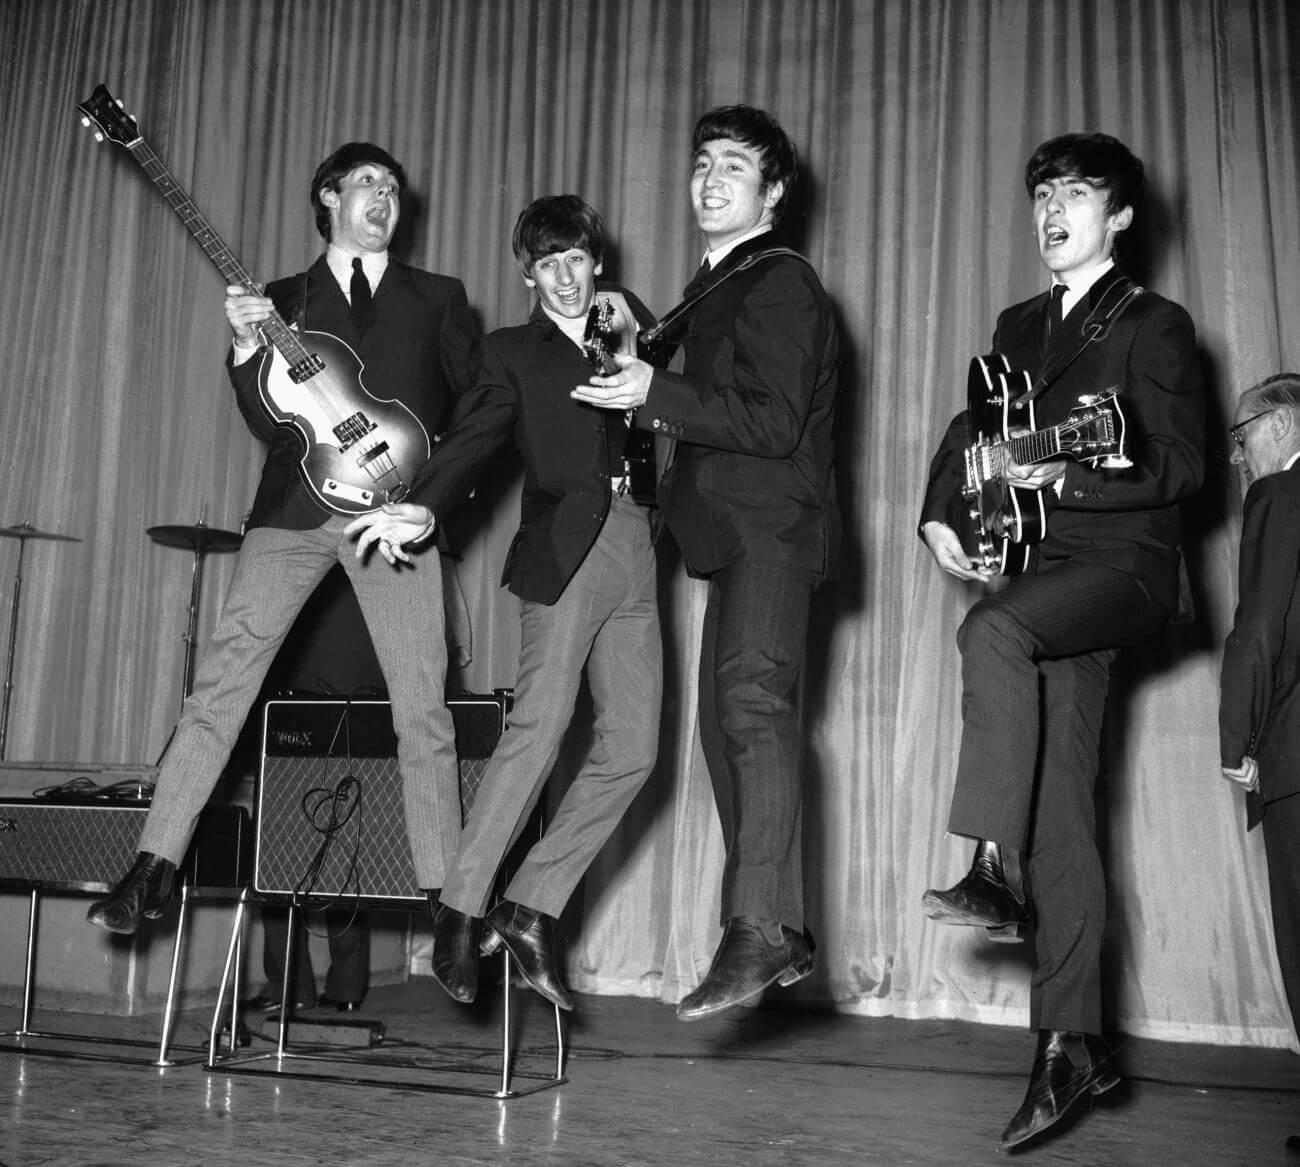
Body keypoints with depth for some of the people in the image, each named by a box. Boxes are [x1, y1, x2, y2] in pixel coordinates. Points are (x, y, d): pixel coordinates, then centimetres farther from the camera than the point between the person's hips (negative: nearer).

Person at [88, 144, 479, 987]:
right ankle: (154, 869, -6)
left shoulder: (437, 297, 18)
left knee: (424, 712, -4)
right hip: (294, 508, 1)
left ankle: (446, 901, 4)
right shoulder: (284, 299, 18)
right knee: (222, 680, -11)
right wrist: (249, 349, -7)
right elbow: (271, 427, 8)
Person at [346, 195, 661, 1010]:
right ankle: (462, 911, -10)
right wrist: (423, 509, -16)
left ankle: (532, 908, 3)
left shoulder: (625, 340, 26)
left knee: (633, 749, -3)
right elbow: (472, 441, 0)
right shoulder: (512, 353, 14)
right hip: (565, 544, -5)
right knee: (540, 726, -17)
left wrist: (631, 333, 9)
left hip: (633, 550, 5)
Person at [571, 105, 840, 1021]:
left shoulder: (780, 281, -6)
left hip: (773, 525, -10)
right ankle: (784, 934, 17)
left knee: (752, 698, -26)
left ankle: (758, 929, -33)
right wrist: (653, 380, 18)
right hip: (736, 532, 10)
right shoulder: (721, 284, 25)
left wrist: (658, 395, -19)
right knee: (727, 723, 10)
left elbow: (775, 423, -16)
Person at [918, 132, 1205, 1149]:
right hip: (1049, 570, 5)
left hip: (1124, 561, -5)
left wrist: (1063, 478, -20)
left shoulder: (1155, 326, 2)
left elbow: (1182, 466, -7)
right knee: (1060, 811, 0)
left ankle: (995, 872, -25)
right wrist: (940, 513, 6)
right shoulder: (1020, 328, 21)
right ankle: (1073, 1043, 3)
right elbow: (972, 428, 24)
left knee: (994, 631, -35)